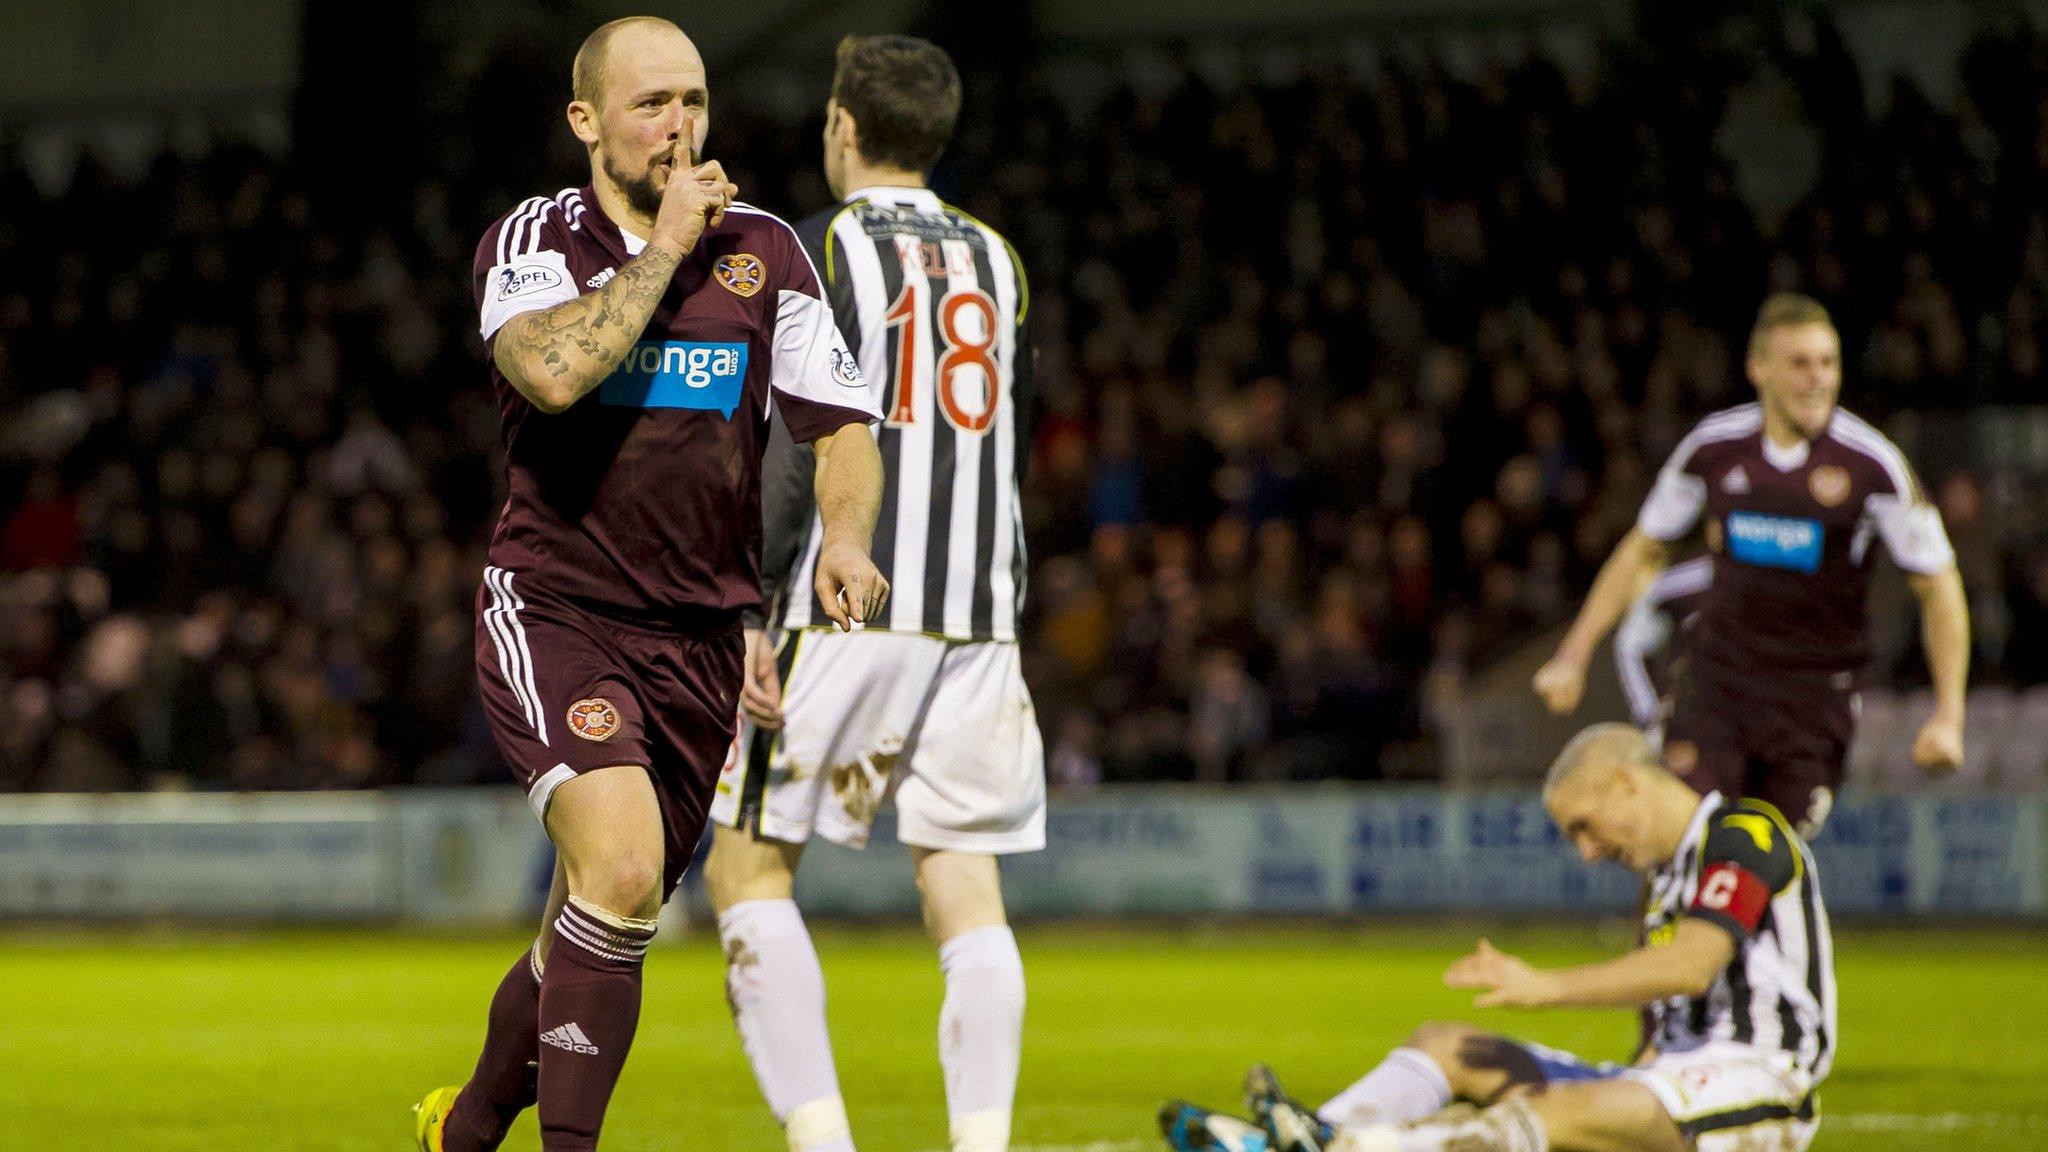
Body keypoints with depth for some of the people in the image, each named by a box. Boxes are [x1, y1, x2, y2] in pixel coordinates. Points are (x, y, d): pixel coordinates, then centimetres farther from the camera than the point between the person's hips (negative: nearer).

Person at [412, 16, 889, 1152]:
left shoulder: (764, 250, 6)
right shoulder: (535, 240, -4)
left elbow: (844, 428, 7)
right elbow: (553, 372, -25)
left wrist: (843, 537, -14)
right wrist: (665, 246, -16)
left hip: (701, 635, 4)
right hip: (553, 611, -4)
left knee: (599, 927, 11)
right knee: (620, 863, -27)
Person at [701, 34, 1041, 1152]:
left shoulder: (814, 252, -3)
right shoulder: (997, 261, 14)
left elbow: (788, 450, -11)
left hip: (844, 606, -5)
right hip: (979, 615, 5)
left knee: (747, 868, 4)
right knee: (965, 892, 4)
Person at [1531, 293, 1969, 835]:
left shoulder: (1871, 463, -10)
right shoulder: (1713, 447, -2)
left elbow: (1938, 586, -3)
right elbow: (1644, 549, 14)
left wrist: (1948, 715, -10)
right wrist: (1574, 654, 12)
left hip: (1815, 694, -2)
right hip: (1716, 678, 2)